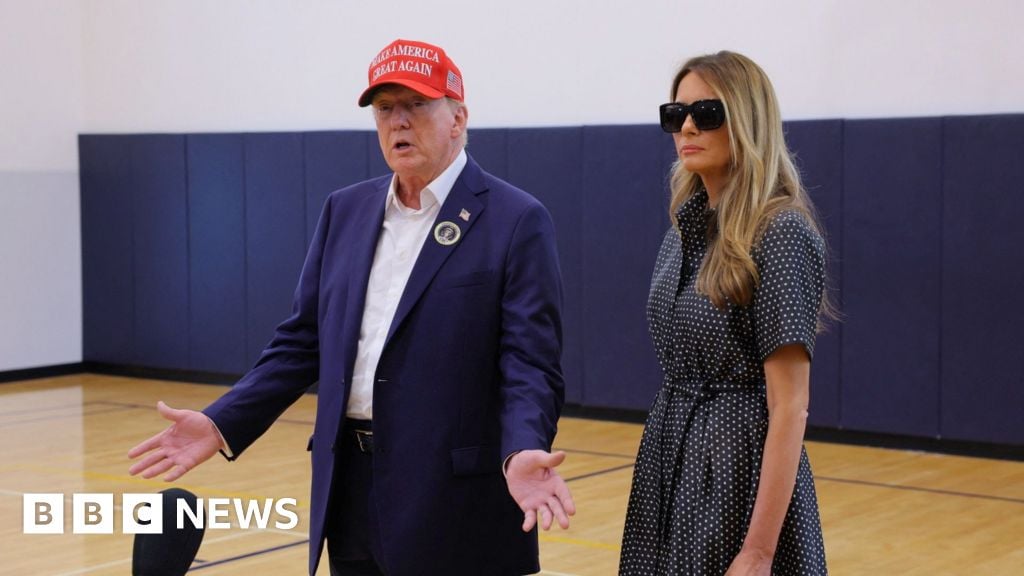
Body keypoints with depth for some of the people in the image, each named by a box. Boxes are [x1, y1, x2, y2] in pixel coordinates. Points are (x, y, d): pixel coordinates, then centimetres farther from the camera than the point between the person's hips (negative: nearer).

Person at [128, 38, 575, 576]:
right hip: (351, 490, 5)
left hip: (452, 500, -5)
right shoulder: (345, 210, 11)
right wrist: (222, 424, 1)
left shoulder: (516, 221, -7)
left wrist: (522, 452, -31)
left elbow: (530, 363, -13)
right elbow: (302, 341, 12)